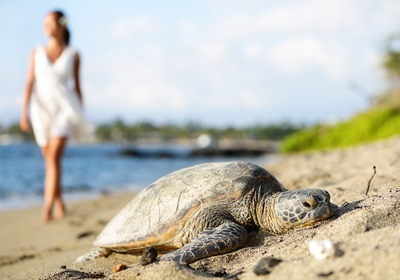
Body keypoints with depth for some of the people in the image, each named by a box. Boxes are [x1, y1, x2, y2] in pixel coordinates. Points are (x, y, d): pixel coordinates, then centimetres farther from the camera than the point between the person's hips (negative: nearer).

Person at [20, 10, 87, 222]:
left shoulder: (72, 55, 4)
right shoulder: (37, 53, 7)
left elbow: (77, 86, 8)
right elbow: (30, 83, 2)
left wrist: (81, 117, 9)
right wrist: (24, 112, -8)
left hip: (64, 109, -2)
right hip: (41, 109, 3)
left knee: (54, 156, -18)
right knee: (50, 160, 8)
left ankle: (47, 207, -20)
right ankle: (59, 206, 20)